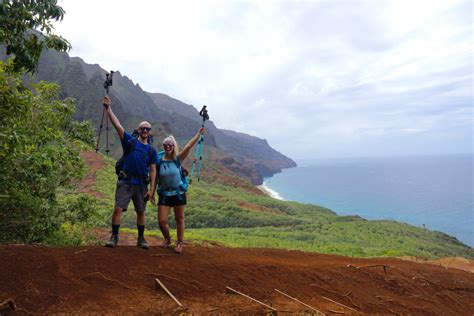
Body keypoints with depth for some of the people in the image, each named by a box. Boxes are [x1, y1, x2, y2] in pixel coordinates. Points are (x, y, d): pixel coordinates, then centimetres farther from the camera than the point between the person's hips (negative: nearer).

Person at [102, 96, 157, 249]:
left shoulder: (152, 150, 7)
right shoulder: (130, 142, 4)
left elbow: (153, 170, 5)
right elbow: (117, 125, -5)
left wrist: (151, 189, -2)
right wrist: (109, 108, -13)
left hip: (141, 184, 2)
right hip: (125, 182, -2)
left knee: (141, 212, 8)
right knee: (118, 209, -8)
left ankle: (141, 239, 22)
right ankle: (114, 237, 6)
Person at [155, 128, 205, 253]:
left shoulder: (178, 159, -8)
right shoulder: (159, 160, -4)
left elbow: (188, 146, -17)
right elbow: (155, 177, 2)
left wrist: (199, 134, -23)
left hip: (178, 193, -1)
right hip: (164, 194, 1)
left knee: (179, 219, 8)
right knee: (162, 221, 0)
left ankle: (179, 243, 26)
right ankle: (167, 239, 30)